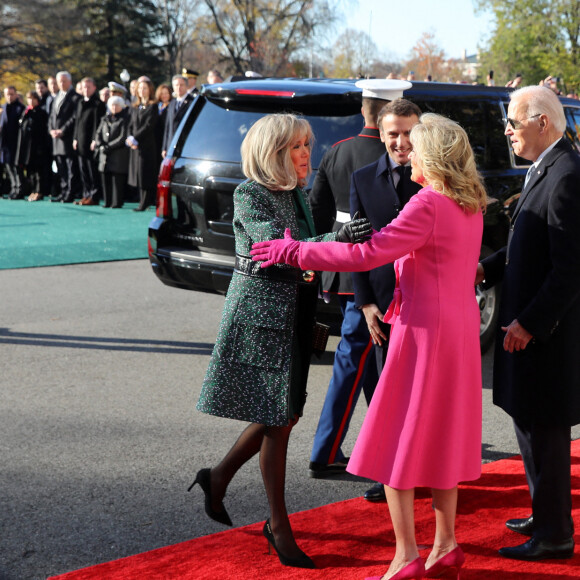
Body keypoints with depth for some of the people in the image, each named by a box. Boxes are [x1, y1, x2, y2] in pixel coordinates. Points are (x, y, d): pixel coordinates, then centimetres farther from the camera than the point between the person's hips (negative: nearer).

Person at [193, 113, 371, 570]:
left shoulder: (297, 193, 11)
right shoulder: (249, 195, -13)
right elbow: (276, 247, -28)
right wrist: (336, 240, -39)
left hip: (293, 317, 8)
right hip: (260, 314, -8)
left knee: (284, 414, 12)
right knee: (277, 419, -3)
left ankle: (219, 478, 33)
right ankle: (279, 527, 9)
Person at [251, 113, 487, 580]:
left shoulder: (428, 205, -19)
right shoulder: (471, 204, 8)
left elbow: (366, 254, -23)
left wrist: (293, 252, -16)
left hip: (425, 330, -9)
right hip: (461, 327, 9)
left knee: (395, 441, -1)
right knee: (442, 436, 16)